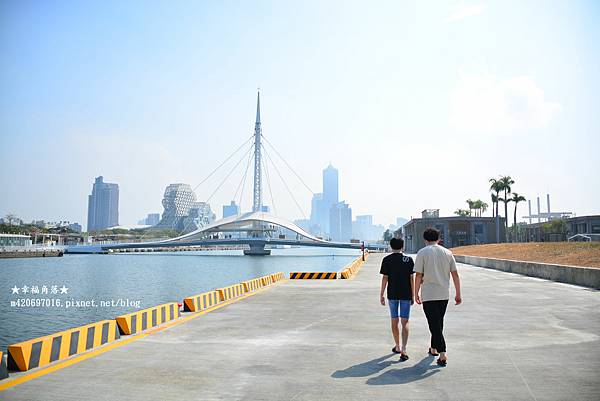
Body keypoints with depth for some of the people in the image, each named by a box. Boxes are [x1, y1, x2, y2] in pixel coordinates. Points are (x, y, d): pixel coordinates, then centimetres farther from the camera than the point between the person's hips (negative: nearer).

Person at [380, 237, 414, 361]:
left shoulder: (387, 260, -3)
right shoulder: (409, 260, -2)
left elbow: (385, 278, -5)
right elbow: (412, 279, -2)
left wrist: (381, 295, 1)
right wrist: (413, 295, 6)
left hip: (392, 295, 0)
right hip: (406, 295, 0)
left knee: (394, 321, 13)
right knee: (405, 322, 1)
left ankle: (397, 347, 25)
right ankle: (403, 350, -10)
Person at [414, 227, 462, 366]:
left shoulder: (422, 253, -5)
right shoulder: (447, 253, 6)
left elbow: (418, 275, -8)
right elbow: (455, 274, 5)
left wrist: (416, 294, 1)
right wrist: (458, 294, 11)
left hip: (428, 295, -4)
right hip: (444, 294, 5)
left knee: (435, 324, -2)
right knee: (438, 323, 19)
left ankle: (442, 354, -10)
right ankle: (434, 348, 32)